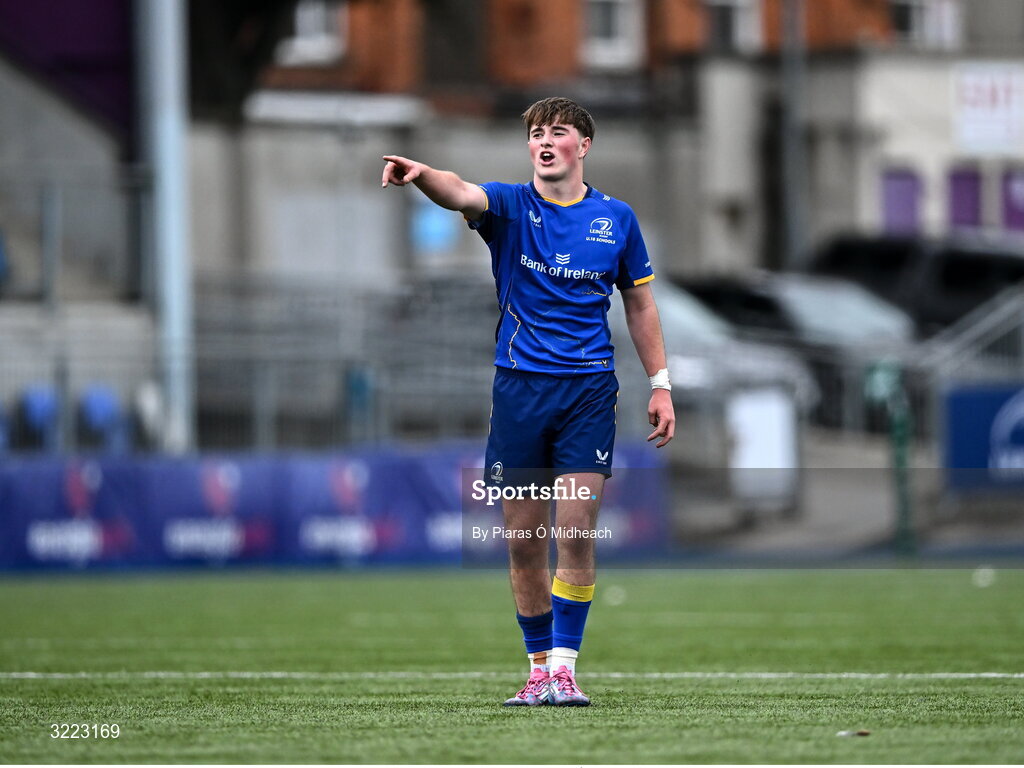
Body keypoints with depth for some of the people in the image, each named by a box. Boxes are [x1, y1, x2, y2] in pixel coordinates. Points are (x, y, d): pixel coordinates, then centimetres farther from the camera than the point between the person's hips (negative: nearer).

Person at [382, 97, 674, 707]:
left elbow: (640, 304, 15)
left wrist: (661, 385, 9)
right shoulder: (509, 206, 1)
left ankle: (565, 668, -8)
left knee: (576, 536, -10)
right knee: (524, 542, 3)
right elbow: (462, 195, -22)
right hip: (519, 387, 1)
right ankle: (540, 668, 14)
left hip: (589, 389, 0)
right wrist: (422, 174, -45)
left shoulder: (616, 218, 6)